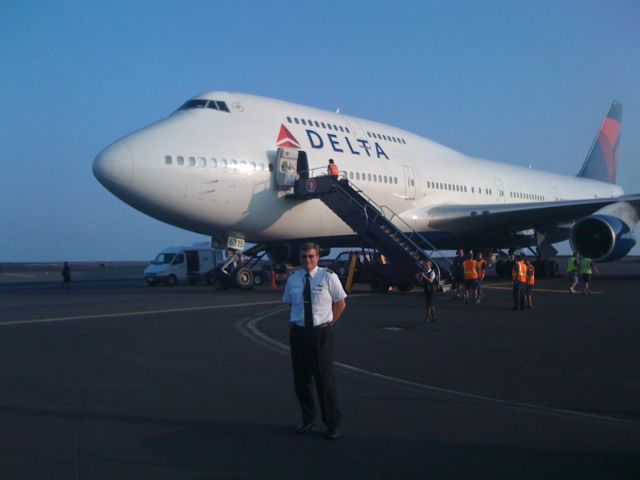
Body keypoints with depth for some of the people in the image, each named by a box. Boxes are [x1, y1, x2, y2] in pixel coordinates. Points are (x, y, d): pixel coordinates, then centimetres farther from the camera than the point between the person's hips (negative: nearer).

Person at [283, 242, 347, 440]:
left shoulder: (328, 277, -3)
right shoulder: (292, 279, 6)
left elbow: (340, 304, 6)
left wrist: (329, 323, 2)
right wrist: (294, 322, 9)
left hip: (321, 333, -3)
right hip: (298, 332, 4)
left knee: (325, 379, -1)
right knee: (301, 379, 10)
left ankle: (333, 423, 13)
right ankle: (308, 420, 27)